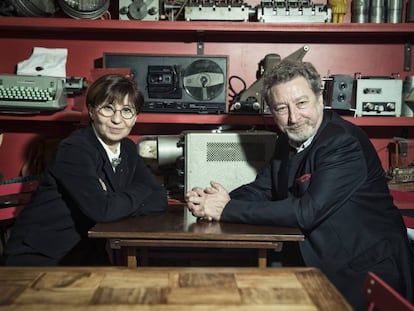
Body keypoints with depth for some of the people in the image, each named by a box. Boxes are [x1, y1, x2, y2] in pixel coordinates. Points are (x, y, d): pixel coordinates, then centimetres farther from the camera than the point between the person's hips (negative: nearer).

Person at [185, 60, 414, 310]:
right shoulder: (288, 140, 4)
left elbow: (307, 213, -29)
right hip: (322, 263, 7)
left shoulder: (345, 142, -22)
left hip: (368, 272, -7)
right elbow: (261, 190, 5)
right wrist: (209, 202, -14)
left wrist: (227, 210, -24)